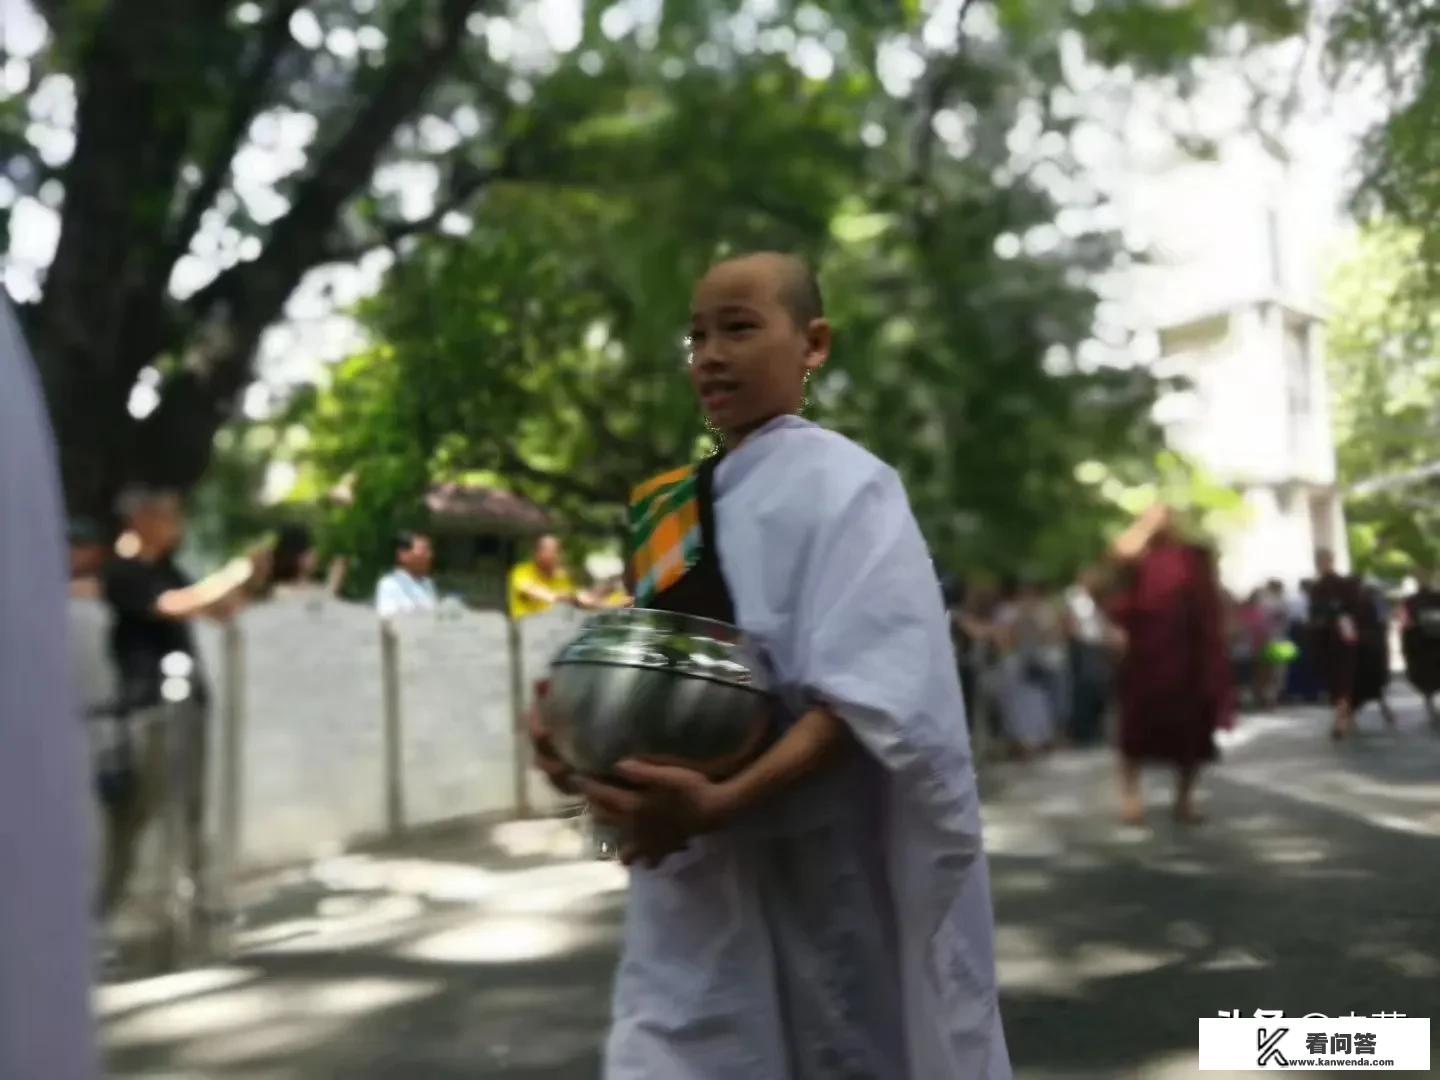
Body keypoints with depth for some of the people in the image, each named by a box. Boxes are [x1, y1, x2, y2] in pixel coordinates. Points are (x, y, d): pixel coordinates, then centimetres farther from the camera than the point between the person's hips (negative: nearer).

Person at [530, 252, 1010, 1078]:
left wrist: (720, 804, -29)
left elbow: (872, 697, -19)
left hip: (819, 874, -5)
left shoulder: (843, 486, -10)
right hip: (695, 877, 6)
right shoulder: (680, 505, 9)